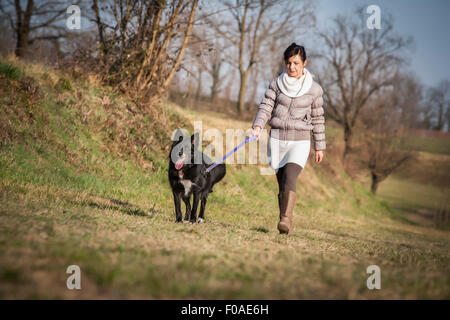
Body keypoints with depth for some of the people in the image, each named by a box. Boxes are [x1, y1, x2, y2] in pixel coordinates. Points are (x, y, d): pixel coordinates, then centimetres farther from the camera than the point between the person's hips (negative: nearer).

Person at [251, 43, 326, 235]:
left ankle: (286, 220, -30)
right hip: (277, 139, 2)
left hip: (300, 141, -2)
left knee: (290, 179, -22)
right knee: (281, 184, 4)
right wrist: (257, 126, -19)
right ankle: (286, 225, 13)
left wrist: (319, 147, 10)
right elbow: (265, 107, 0)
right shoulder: (277, 83, 5)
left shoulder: (314, 89, 2)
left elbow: (318, 119, 8)